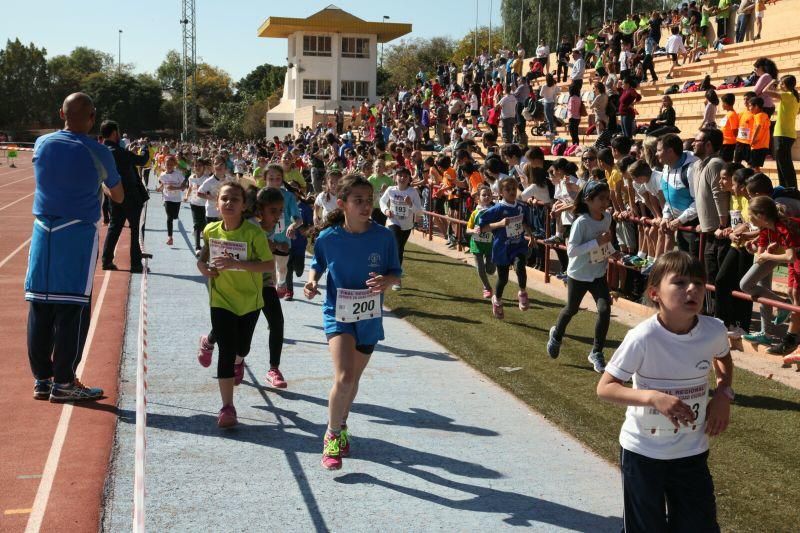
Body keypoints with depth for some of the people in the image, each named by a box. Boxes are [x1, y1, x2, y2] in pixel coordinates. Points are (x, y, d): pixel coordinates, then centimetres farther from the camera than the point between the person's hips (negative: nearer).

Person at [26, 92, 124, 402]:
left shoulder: (42, 144, 5)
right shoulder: (98, 153, -6)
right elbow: (118, 197, 8)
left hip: (43, 232, 5)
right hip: (78, 234, -5)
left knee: (39, 306, 8)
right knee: (73, 308, 0)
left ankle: (41, 379, 15)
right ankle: (63, 382, 3)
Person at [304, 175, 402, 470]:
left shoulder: (384, 237, -10)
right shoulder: (328, 238, -10)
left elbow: (396, 273, 0)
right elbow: (317, 265, 8)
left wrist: (386, 281, -22)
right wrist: (312, 281, -13)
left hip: (369, 317, 3)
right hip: (337, 313, -2)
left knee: (353, 379, 18)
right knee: (343, 378, -20)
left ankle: (341, 425, 46)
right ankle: (332, 435, 5)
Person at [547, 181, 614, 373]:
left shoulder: (607, 217, -6)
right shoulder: (581, 222, -25)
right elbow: (571, 251, -30)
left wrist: (610, 251, 1)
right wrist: (597, 242, -33)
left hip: (599, 274, 4)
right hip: (578, 275, -4)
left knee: (605, 310, -11)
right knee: (571, 309, 16)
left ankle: (596, 353, 5)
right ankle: (556, 335, 49)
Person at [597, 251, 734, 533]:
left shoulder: (714, 331, -12)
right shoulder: (643, 337, -24)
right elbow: (605, 388, -19)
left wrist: (724, 394, -3)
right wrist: (653, 397, -33)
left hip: (692, 452, 3)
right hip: (643, 452, -3)